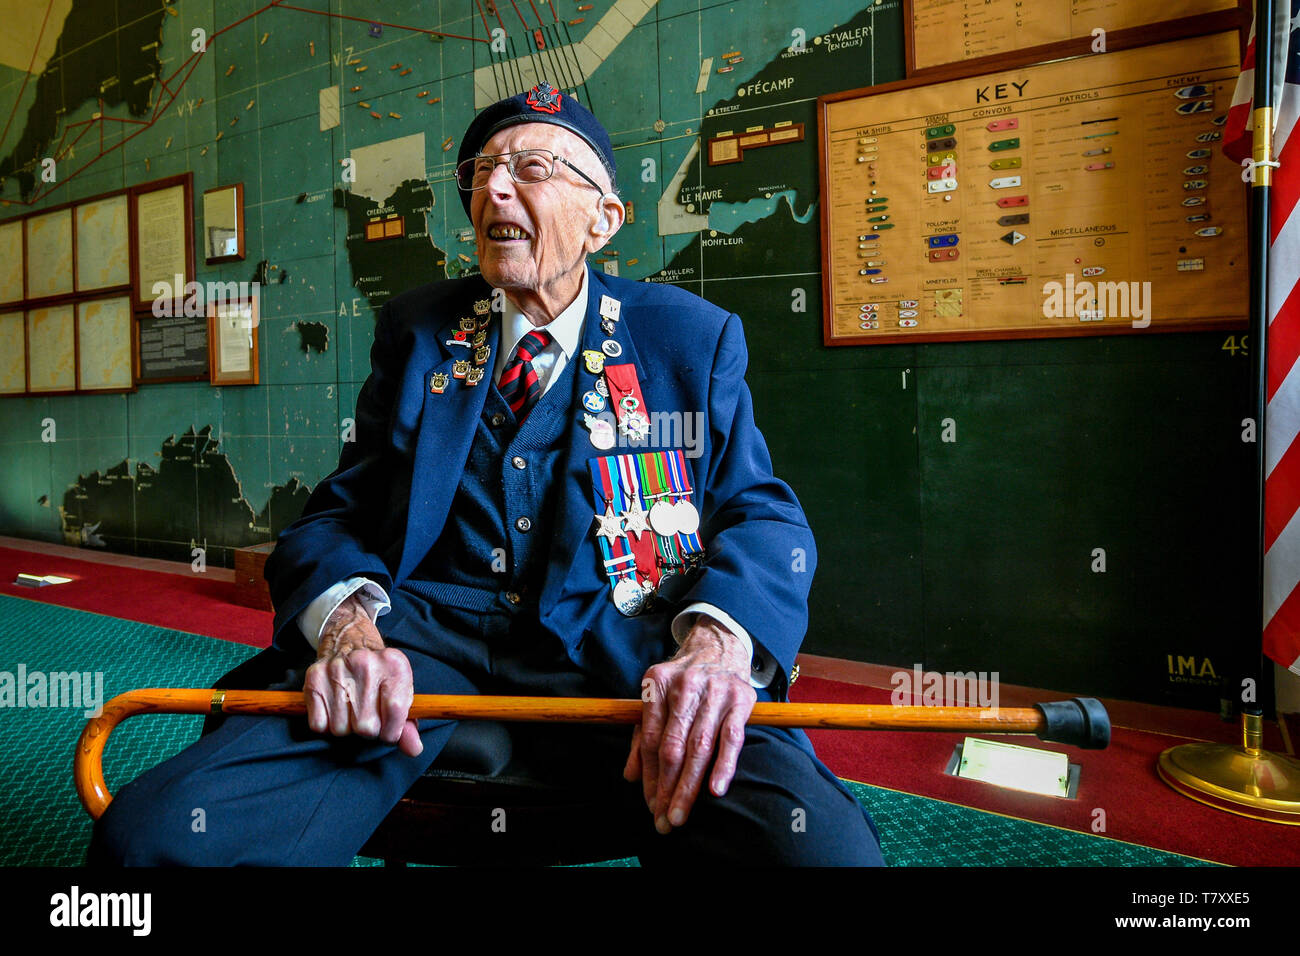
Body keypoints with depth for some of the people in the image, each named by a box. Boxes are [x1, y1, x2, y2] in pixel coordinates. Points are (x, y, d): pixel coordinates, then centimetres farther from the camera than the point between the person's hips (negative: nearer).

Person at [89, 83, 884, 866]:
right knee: (157, 830, -23)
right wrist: (348, 625, -12)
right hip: (429, 638, 2)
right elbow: (340, 513, 13)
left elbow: (762, 512, 4)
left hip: (618, 651, -1)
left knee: (818, 842, -31)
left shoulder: (693, 338, 12)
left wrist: (715, 641, -20)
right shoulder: (416, 331, 17)